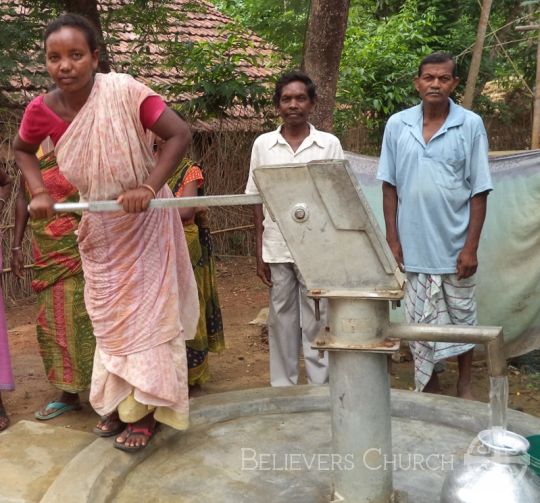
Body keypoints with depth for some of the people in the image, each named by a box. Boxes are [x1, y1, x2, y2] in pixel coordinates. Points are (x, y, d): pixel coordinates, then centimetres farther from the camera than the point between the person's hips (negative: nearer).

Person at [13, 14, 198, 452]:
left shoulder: (124, 92, -24)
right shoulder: (42, 110, -11)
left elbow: (180, 135, -23)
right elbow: (23, 150, 10)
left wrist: (147, 188, -32)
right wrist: (39, 192, -6)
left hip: (145, 223, -4)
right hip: (100, 232, 4)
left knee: (147, 313, 2)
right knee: (110, 318, 15)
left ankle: (147, 412, 15)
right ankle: (120, 404, 33)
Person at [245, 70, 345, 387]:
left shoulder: (329, 144, 0)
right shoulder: (263, 144, 4)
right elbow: (258, 200, 7)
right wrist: (260, 252, 4)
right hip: (277, 250, 2)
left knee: (316, 323, 6)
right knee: (282, 322, 11)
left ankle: (320, 389, 18)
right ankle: (282, 388, 24)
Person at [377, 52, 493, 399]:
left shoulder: (471, 125, -5)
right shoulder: (397, 125, 0)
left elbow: (479, 191, -5)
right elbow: (390, 186, 3)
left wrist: (471, 247, -9)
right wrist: (392, 239, -1)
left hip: (455, 246, -1)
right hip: (414, 246, 2)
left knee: (462, 319, 12)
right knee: (421, 323, 11)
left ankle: (465, 386, 32)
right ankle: (429, 389, 28)